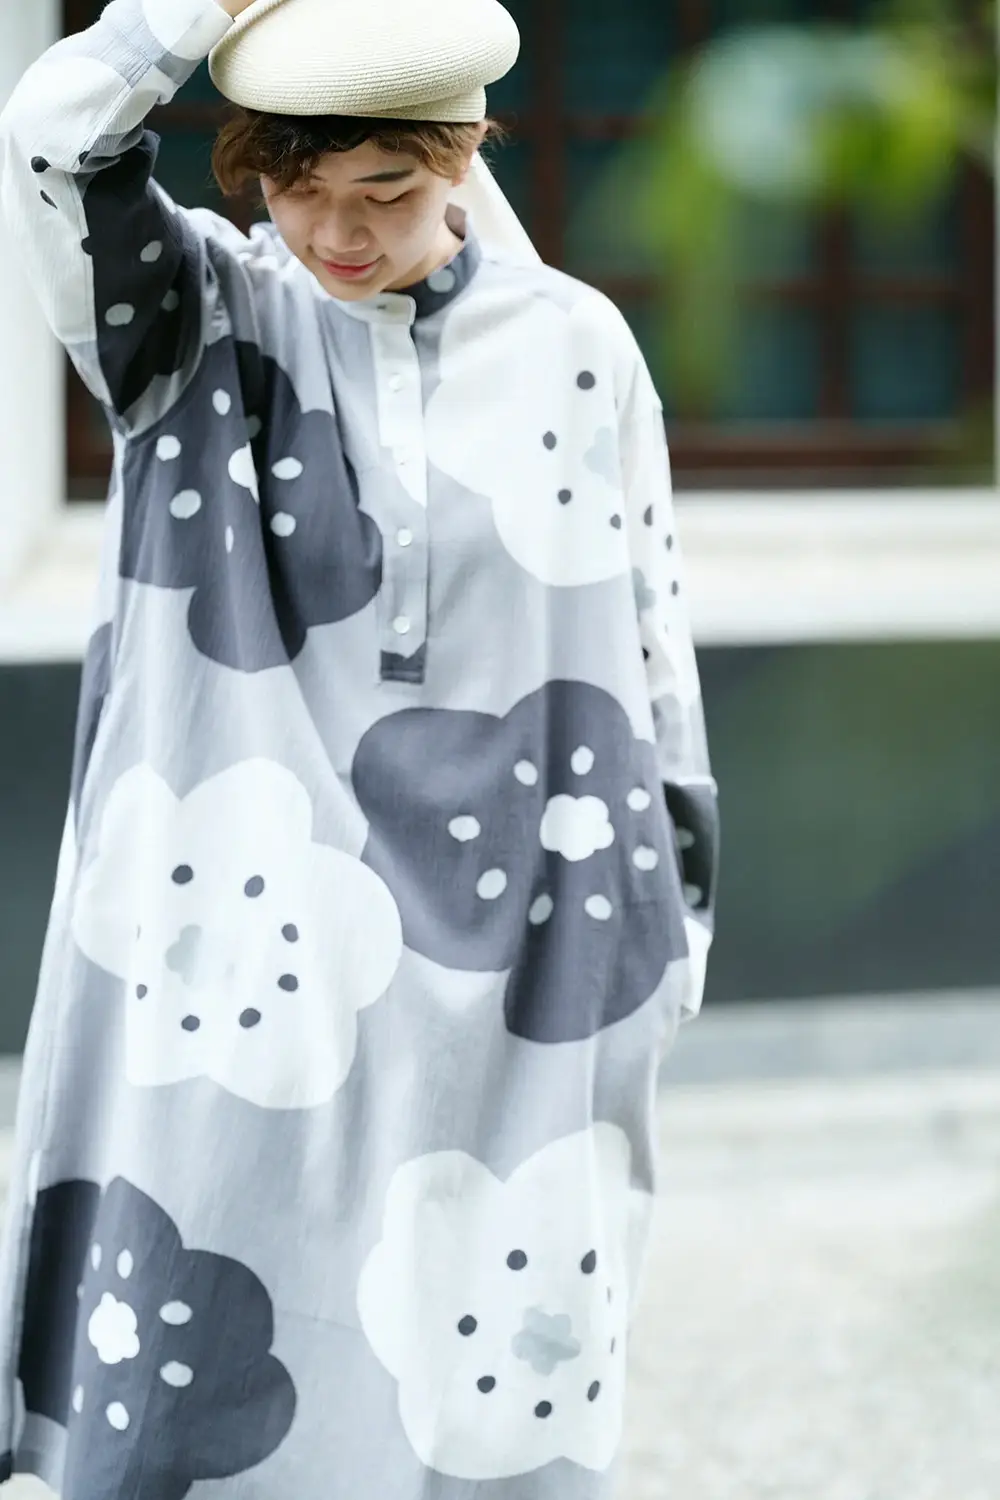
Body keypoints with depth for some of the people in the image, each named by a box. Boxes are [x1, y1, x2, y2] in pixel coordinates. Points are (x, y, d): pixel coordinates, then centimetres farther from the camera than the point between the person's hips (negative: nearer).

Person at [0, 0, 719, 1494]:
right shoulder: (199, 316, 0)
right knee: (203, 1356, -1)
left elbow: (653, 630, 8)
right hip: (256, 942, -1)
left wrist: (682, 894, 8)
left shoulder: (575, 344, 3)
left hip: (514, 953, 1)